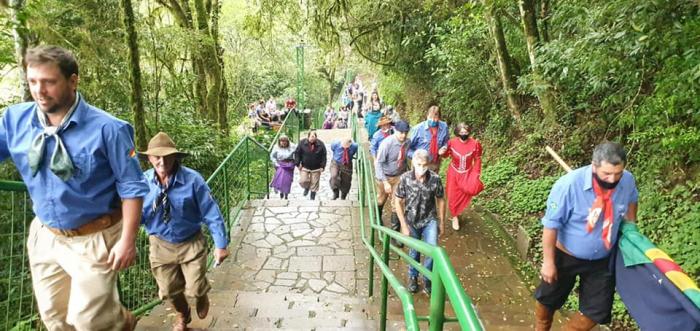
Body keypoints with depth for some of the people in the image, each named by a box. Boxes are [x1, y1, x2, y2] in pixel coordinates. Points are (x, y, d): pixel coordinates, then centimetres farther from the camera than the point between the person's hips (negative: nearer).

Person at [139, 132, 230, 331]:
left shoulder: (192, 179, -21)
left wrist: (221, 244, -16)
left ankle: (201, 297, 45)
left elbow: (210, 212, -16)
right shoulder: (143, 182, -12)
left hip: (191, 243, -3)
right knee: (169, 291, 17)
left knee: (195, 289, 4)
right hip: (160, 245, 3)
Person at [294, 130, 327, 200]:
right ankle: (307, 188, 30)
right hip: (305, 167, 0)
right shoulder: (302, 143, -9)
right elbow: (297, 153, -1)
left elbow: (324, 156, -1)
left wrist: (322, 166, -5)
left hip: (316, 168, 0)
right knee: (303, 181, -6)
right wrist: (298, 164, -6)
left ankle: (312, 197, 27)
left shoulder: (320, 144, -9)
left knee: (314, 183, 7)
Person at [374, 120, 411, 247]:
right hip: (384, 177, -2)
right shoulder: (386, 143, -27)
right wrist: (385, 182, -28)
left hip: (398, 177, 2)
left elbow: (404, 159, 3)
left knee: (397, 205, 0)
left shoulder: (407, 143, -13)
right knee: (380, 201, 22)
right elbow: (378, 163, -24)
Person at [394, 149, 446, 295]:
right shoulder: (405, 178, -17)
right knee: (414, 252, 15)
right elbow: (398, 202, -9)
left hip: (430, 220, 0)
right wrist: (404, 225, -11)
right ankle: (413, 277, 42)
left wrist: (442, 223, 4)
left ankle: (427, 278, 14)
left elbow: (440, 200, -2)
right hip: (412, 221, 0)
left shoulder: (435, 179, -16)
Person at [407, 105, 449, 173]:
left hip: (435, 163, 3)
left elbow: (446, 142, 12)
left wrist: (444, 148, -9)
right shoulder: (419, 128, -15)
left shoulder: (444, 127, -6)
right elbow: (409, 146, -7)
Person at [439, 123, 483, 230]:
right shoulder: (452, 142, -18)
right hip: (454, 173, 0)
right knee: (453, 196, 6)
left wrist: (476, 174, -3)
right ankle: (455, 217, 30)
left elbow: (477, 159, -4)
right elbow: (446, 155, 1)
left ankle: (456, 212, 43)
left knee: (464, 196, 10)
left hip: (467, 174, 0)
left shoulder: (475, 143, -18)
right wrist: (442, 153, -22)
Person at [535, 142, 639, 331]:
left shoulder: (628, 181, -16)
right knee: (548, 300, 17)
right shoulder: (569, 185, -31)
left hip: (602, 260, 4)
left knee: (597, 311, 11)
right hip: (566, 256, -3)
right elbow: (551, 225, -22)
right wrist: (548, 261, -18)